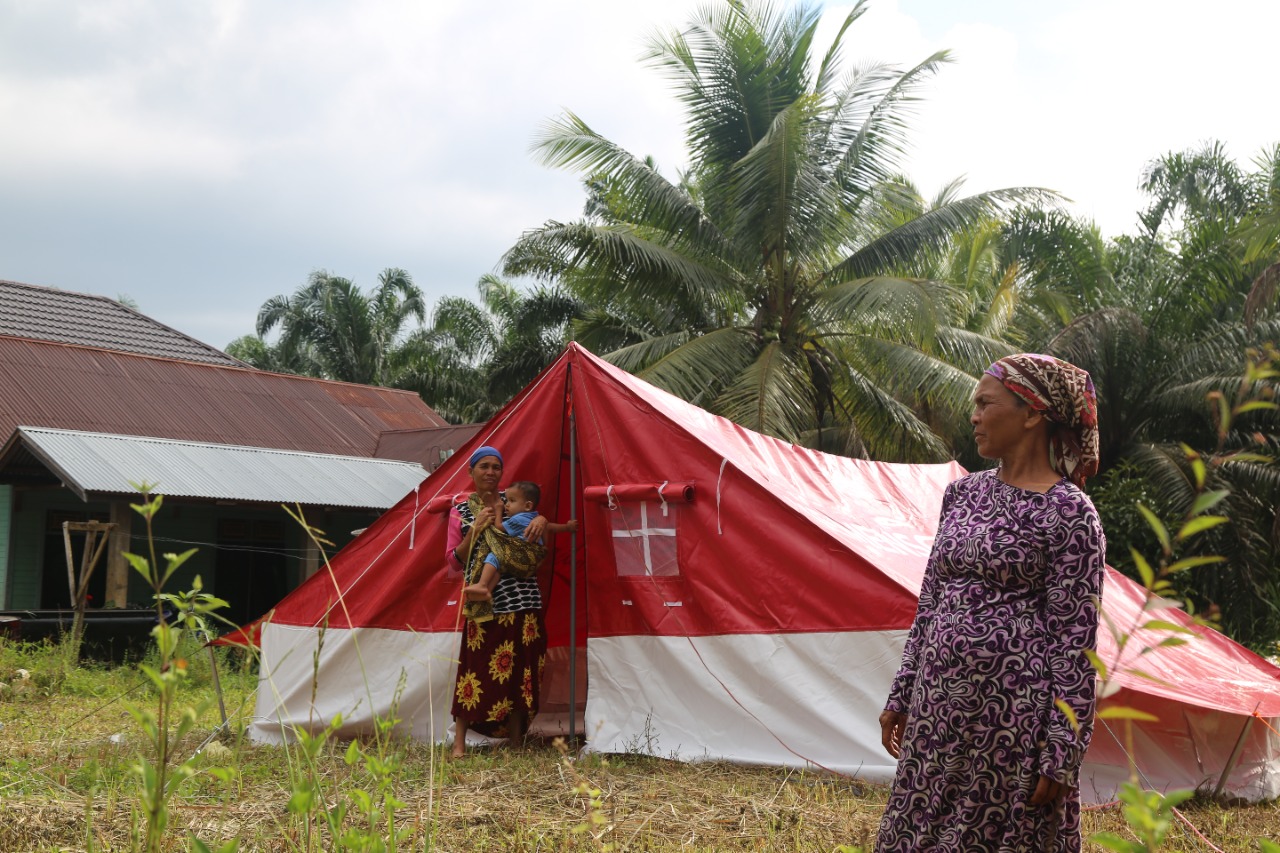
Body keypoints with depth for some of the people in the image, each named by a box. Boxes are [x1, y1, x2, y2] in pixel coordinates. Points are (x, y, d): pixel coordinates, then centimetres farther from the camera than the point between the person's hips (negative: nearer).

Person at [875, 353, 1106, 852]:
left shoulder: (1068, 512, -10)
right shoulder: (963, 492, 10)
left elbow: (1075, 641, -12)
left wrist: (1062, 755, -13)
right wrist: (901, 697, 16)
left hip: (1014, 712, -6)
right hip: (940, 704, 7)